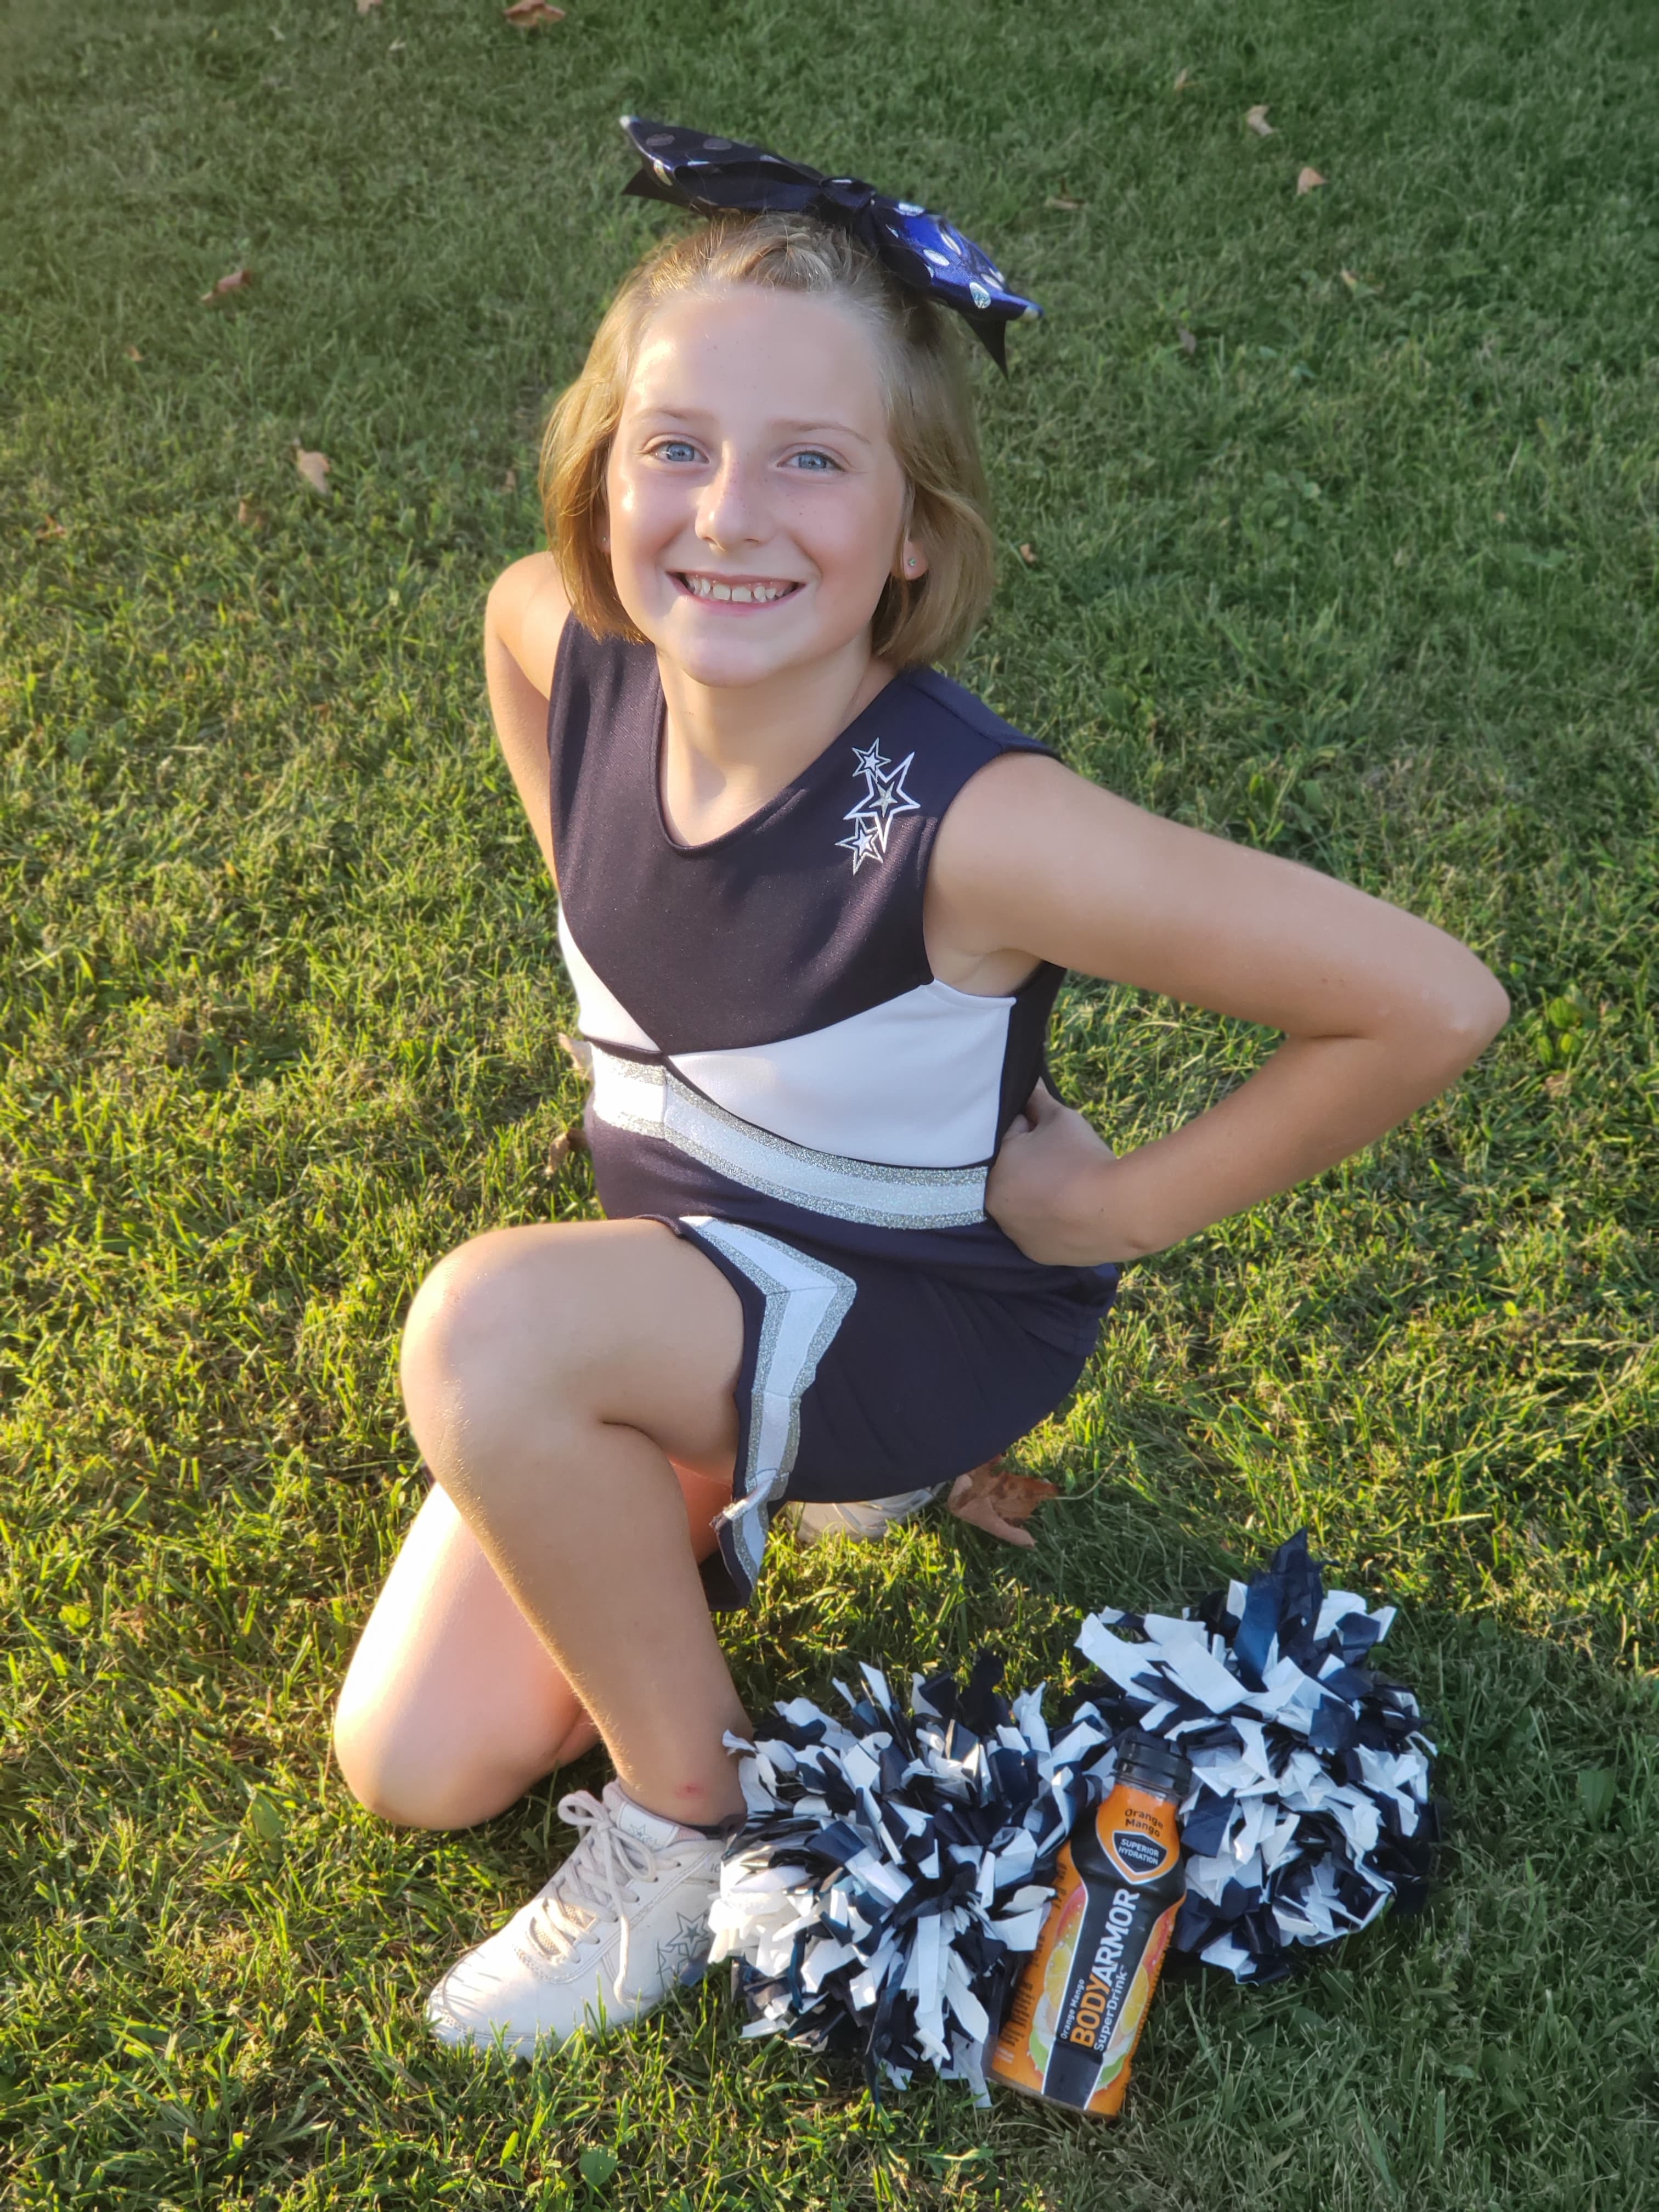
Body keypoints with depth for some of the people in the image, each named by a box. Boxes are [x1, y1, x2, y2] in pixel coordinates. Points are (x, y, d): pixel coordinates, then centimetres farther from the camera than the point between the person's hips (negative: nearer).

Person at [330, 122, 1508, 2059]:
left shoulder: (971, 825, -35)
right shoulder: (555, 642, -17)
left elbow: (1432, 1007, -28)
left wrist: (1124, 1205, -18)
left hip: (931, 1304, -6)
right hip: (676, 1278, 6)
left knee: (488, 1324, -33)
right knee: (413, 1769, 3)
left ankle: (692, 1822, -8)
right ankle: (724, 1489, 27)